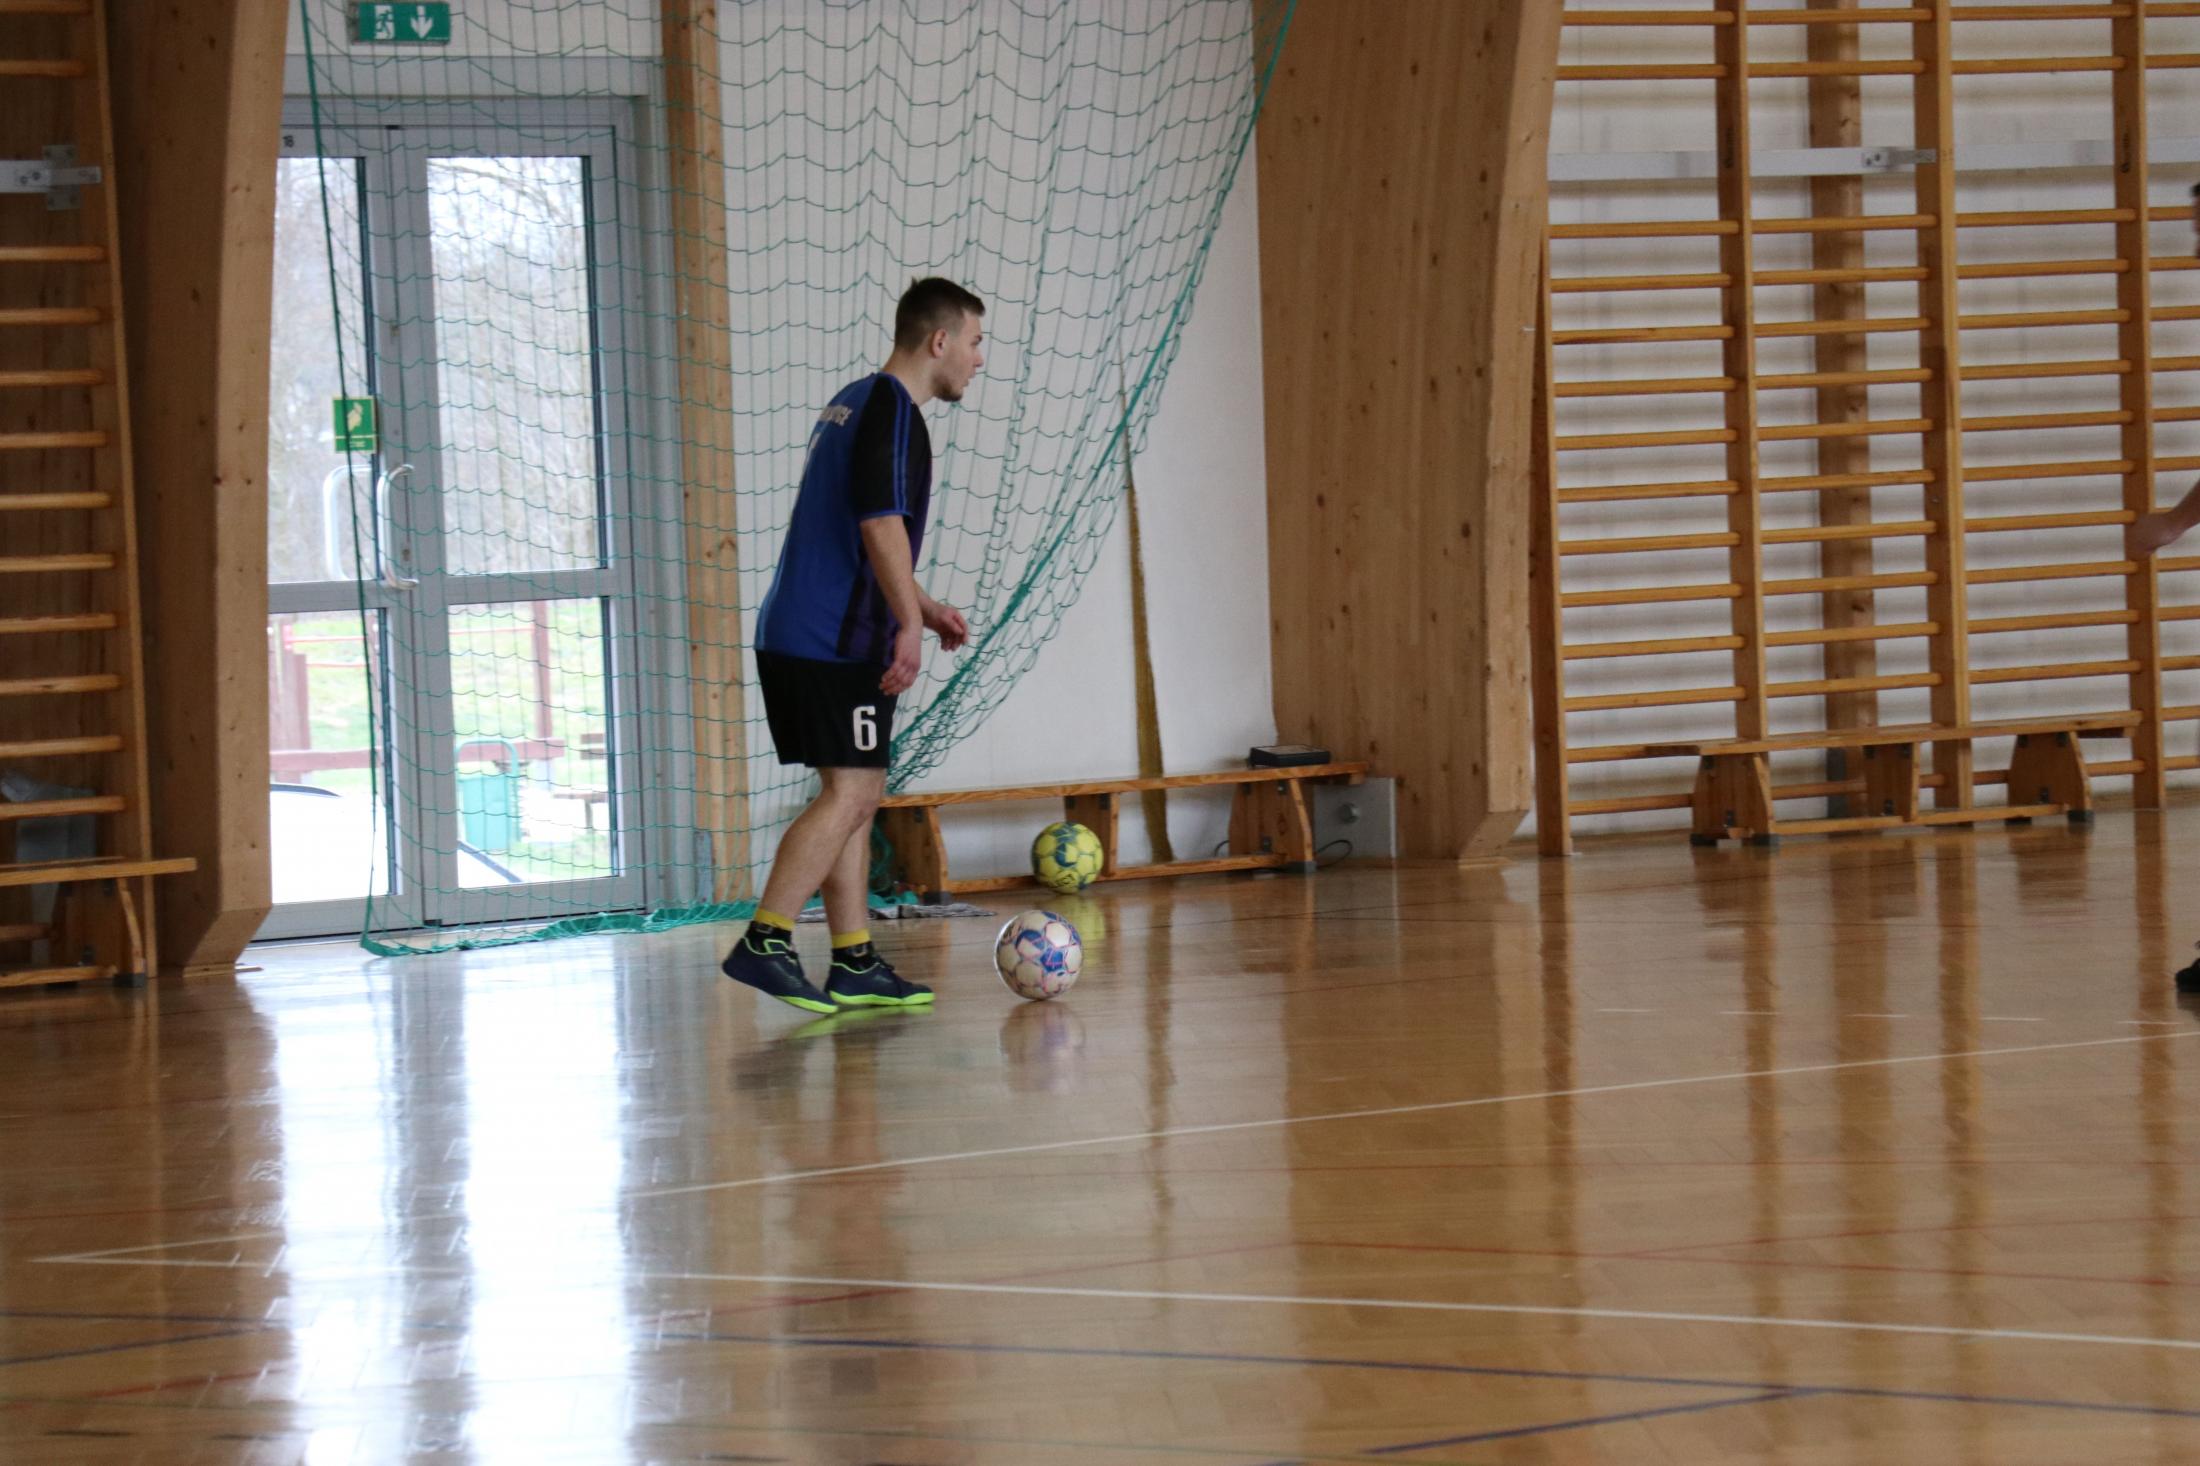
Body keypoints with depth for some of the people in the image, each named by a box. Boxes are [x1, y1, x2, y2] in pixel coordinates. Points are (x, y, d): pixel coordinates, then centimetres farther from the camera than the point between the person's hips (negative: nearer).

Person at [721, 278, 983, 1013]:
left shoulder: (852, 402, 20)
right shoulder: (892, 412, -11)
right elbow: (881, 525, -22)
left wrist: (921, 607, 29)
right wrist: (910, 623, -25)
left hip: (794, 637, 10)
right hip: (837, 643, -10)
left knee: (855, 795, 11)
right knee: (850, 793, -10)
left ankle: (854, 966, 12)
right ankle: (763, 943, -14)